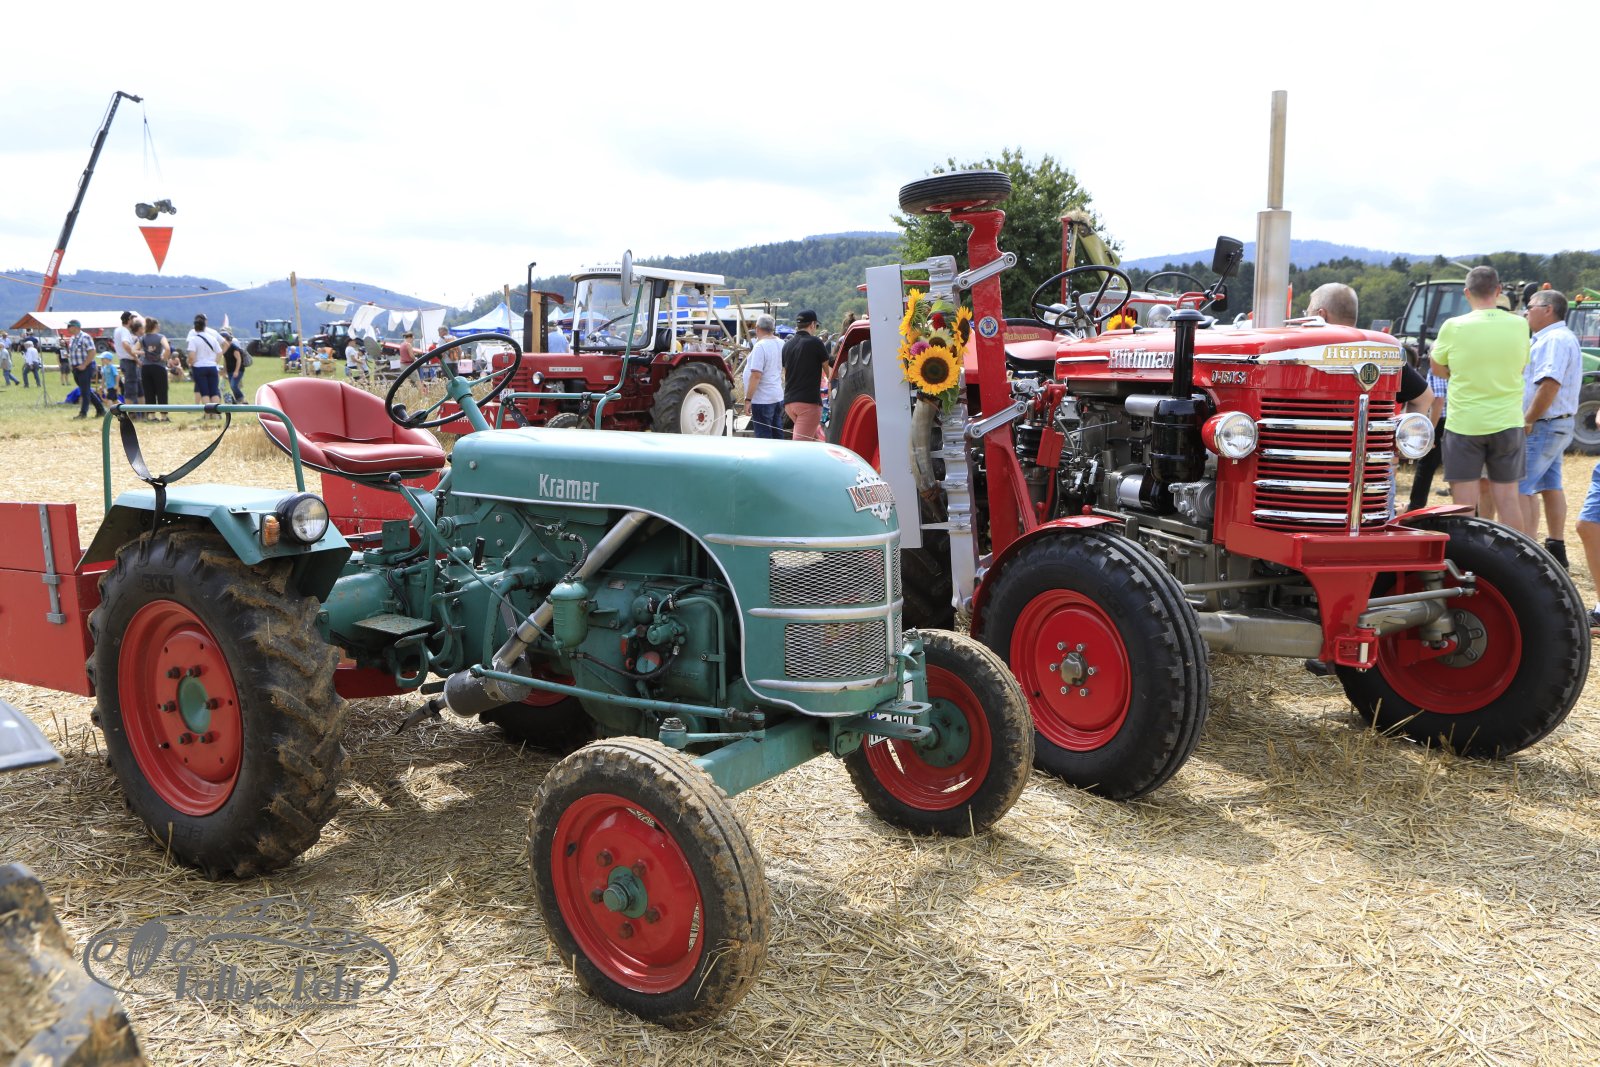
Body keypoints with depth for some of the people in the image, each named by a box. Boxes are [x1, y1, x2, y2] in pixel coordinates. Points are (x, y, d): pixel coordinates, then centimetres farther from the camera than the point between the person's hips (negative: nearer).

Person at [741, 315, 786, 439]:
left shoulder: (760, 346, -18)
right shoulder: (781, 344, 7)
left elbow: (756, 375, -23)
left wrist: (748, 398, -19)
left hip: (762, 400, -8)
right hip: (778, 397, 8)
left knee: (764, 437, -3)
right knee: (777, 435, 13)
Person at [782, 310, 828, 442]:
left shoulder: (787, 345, 12)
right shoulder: (815, 343, -6)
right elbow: (828, 369, 5)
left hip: (789, 401, 7)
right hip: (809, 401, -7)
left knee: (815, 436, 20)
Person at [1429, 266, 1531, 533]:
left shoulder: (1454, 327, -10)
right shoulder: (1519, 325, -1)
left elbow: (1438, 369, 4)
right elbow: (1521, 365, 14)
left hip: (1464, 423, -3)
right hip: (1507, 422, 3)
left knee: (1465, 504, 1)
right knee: (1508, 498, 9)